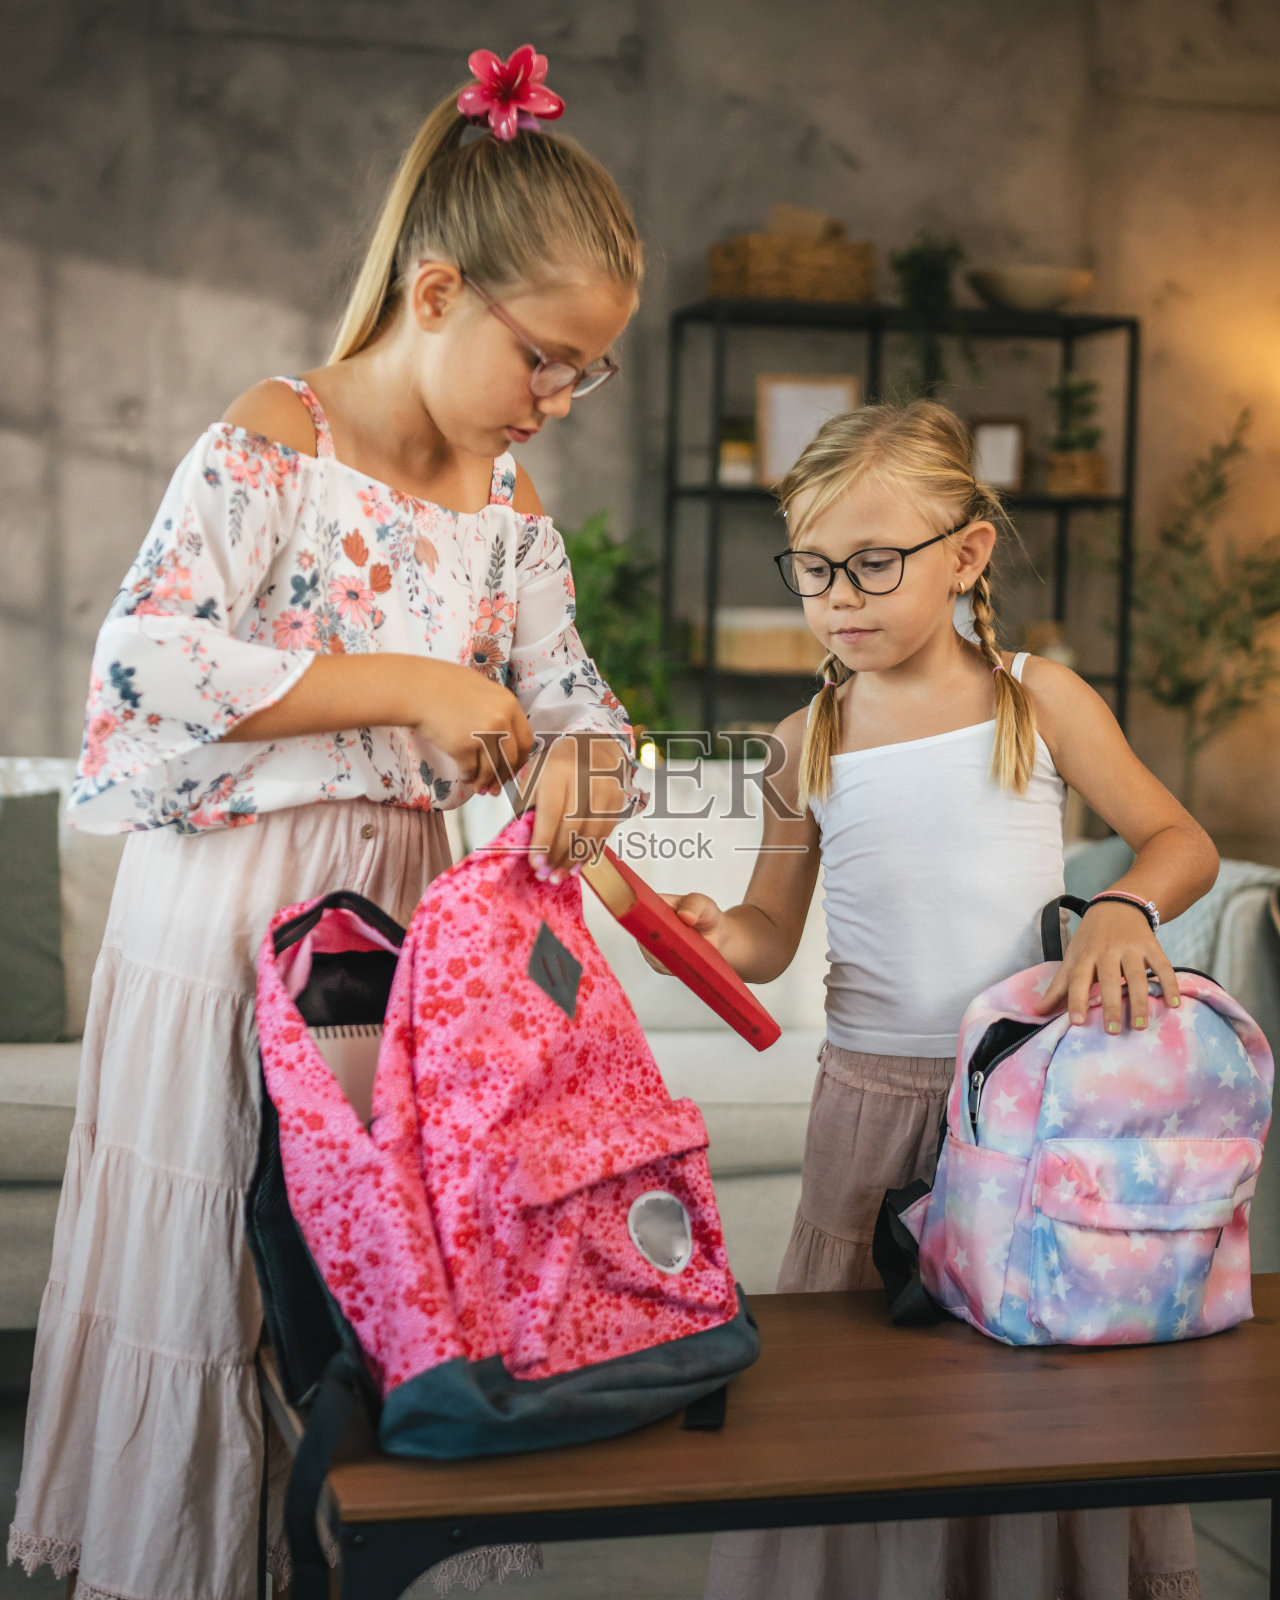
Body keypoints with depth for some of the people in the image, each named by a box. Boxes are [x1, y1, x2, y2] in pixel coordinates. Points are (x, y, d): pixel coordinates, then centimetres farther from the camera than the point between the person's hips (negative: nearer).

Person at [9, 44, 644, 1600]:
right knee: (208, 1250, 4)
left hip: (404, 902, 6)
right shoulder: (269, 441, -11)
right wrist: (408, 689, -20)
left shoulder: (512, 505, 8)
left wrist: (583, 758, -14)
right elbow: (148, 656, -20)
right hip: (231, 904, -6)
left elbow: (563, 680, 11)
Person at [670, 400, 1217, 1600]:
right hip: (872, 1100, 1)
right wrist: (719, 936, -15)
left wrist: (1124, 908, -16)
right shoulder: (809, 744, 1)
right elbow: (771, 934, 7)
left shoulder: (1040, 701, -3)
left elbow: (1182, 842, 4)